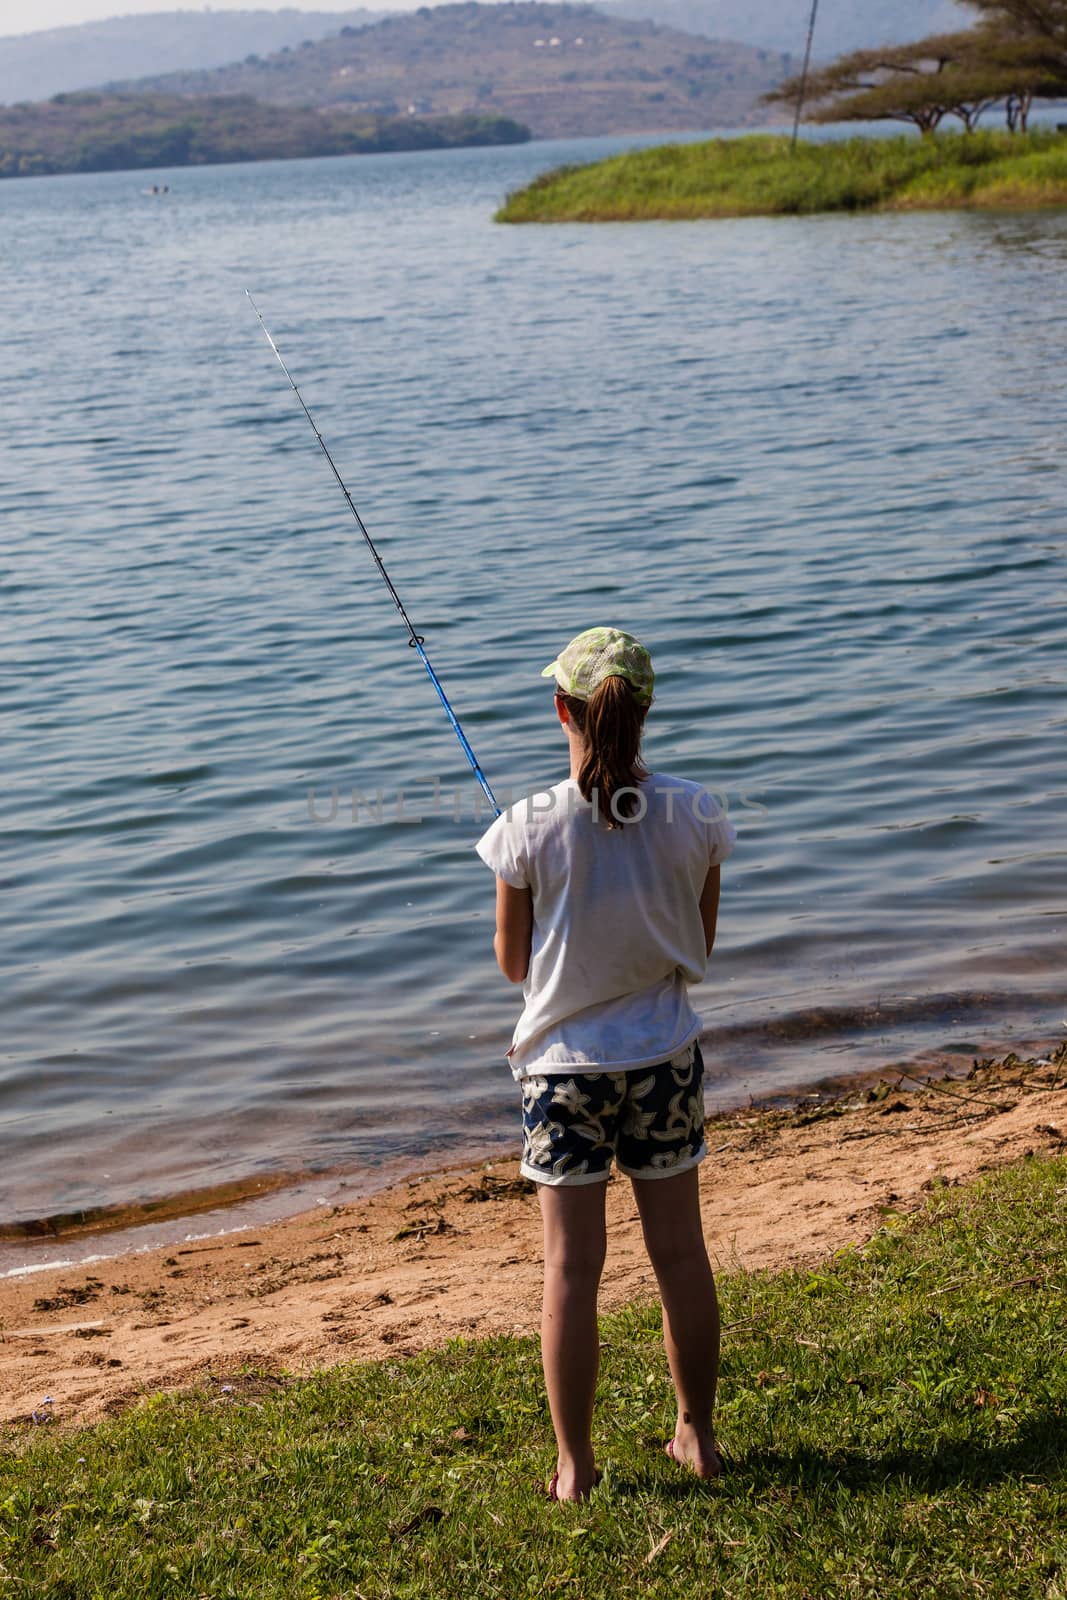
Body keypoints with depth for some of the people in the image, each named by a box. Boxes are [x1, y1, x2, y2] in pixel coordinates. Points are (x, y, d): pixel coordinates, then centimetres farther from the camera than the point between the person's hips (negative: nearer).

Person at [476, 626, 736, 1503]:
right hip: (666, 1057, 2)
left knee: (571, 1265, 7)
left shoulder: (532, 828, -16)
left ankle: (575, 1465, 15)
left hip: (566, 1063, -2)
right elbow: (700, 946, 2)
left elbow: (513, 963, -4)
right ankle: (698, 1435, 28)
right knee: (680, 1251, 15)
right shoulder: (693, 814, -10)